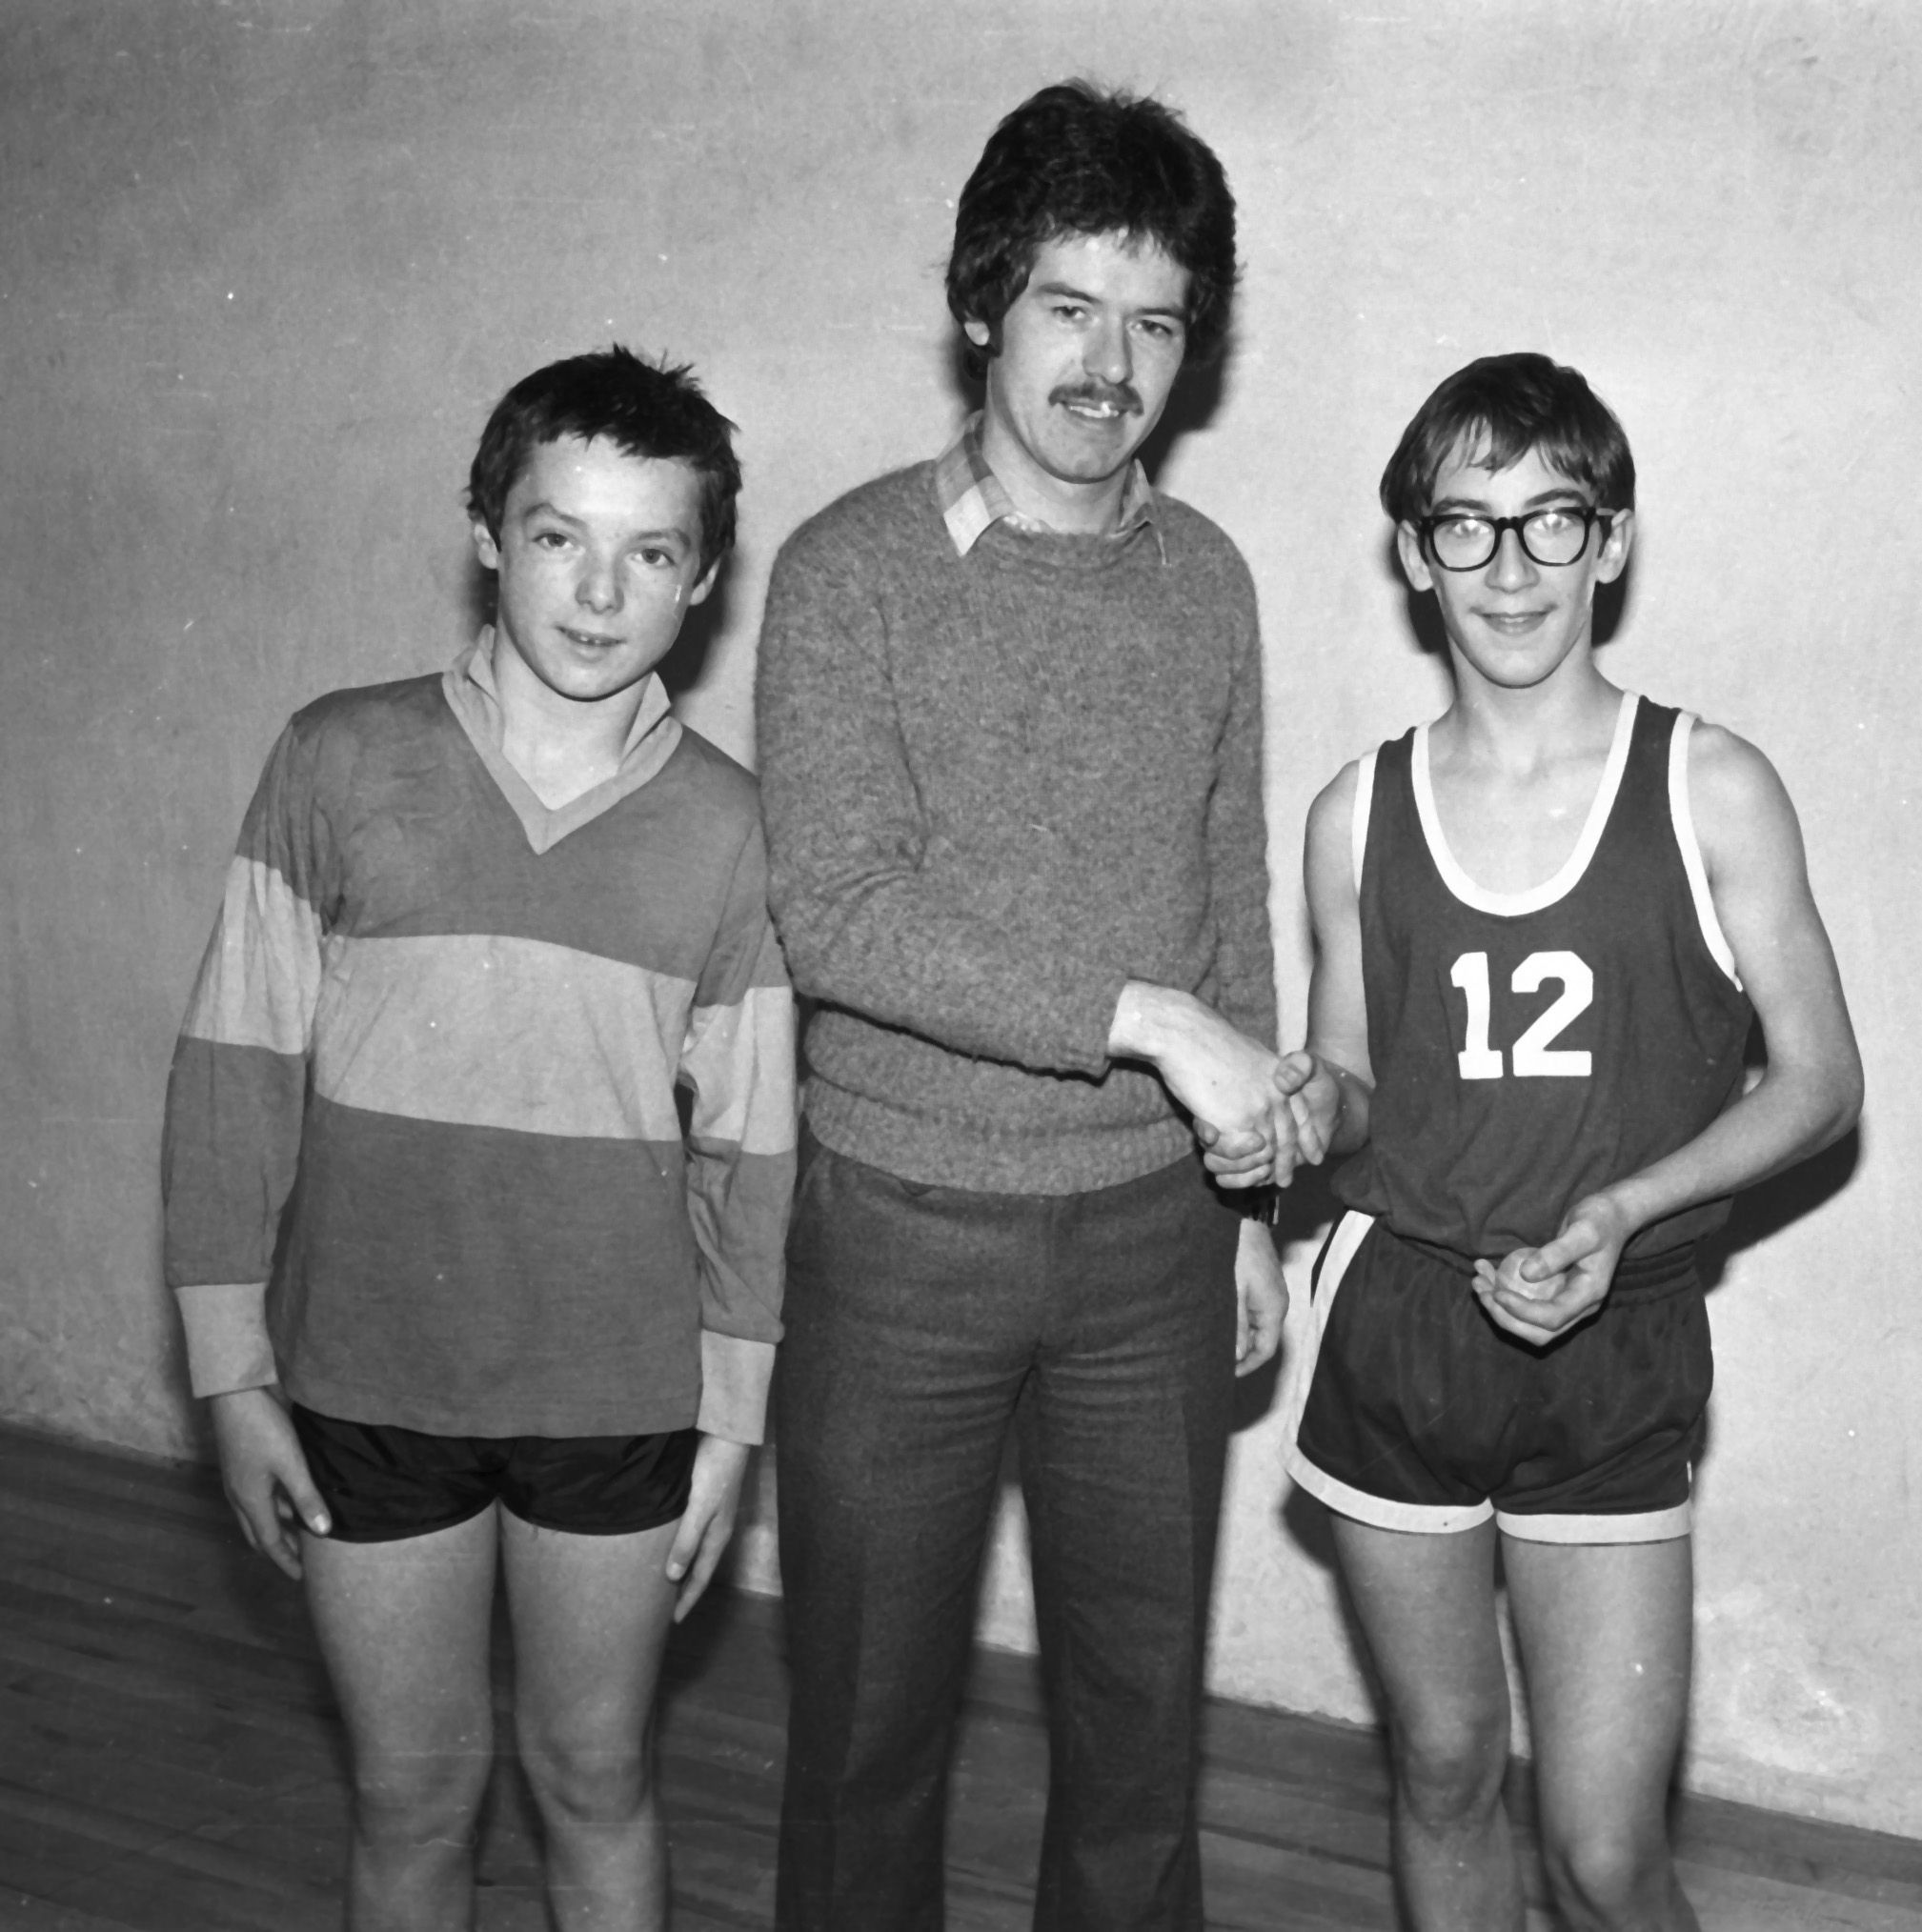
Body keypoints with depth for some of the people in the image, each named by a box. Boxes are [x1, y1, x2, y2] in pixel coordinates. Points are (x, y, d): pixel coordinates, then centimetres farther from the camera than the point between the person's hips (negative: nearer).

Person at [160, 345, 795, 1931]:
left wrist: (731, 1419, 2)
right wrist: (233, 1371, -4)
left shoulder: (725, 825, -5)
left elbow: (746, 1146, 0)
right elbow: (236, 1070, -3)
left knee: (597, 1784, 16)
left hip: (619, 1399, 0)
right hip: (365, 1387, 0)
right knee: (414, 1796, 15)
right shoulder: (342, 761, -7)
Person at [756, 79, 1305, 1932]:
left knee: (1142, 1709, 15)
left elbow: (1230, 903, 11)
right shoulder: (852, 569, -10)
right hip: (906, 1225, -3)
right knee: (871, 1721, 11)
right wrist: (1147, 1017, -22)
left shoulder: (1204, 577, 4)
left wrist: (1246, 1198, 12)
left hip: (1151, 1231, 4)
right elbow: (834, 914, -20)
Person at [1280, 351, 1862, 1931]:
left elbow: (1821, 1082, -1)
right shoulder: (1359, 815, 3)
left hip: (1617, 1347, -2)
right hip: (1397, 1320, 2)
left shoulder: (1711, 791, -5)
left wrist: (1618, 1214, -15)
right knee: (1445, 1769, 16)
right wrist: (1310, 1108, -11)